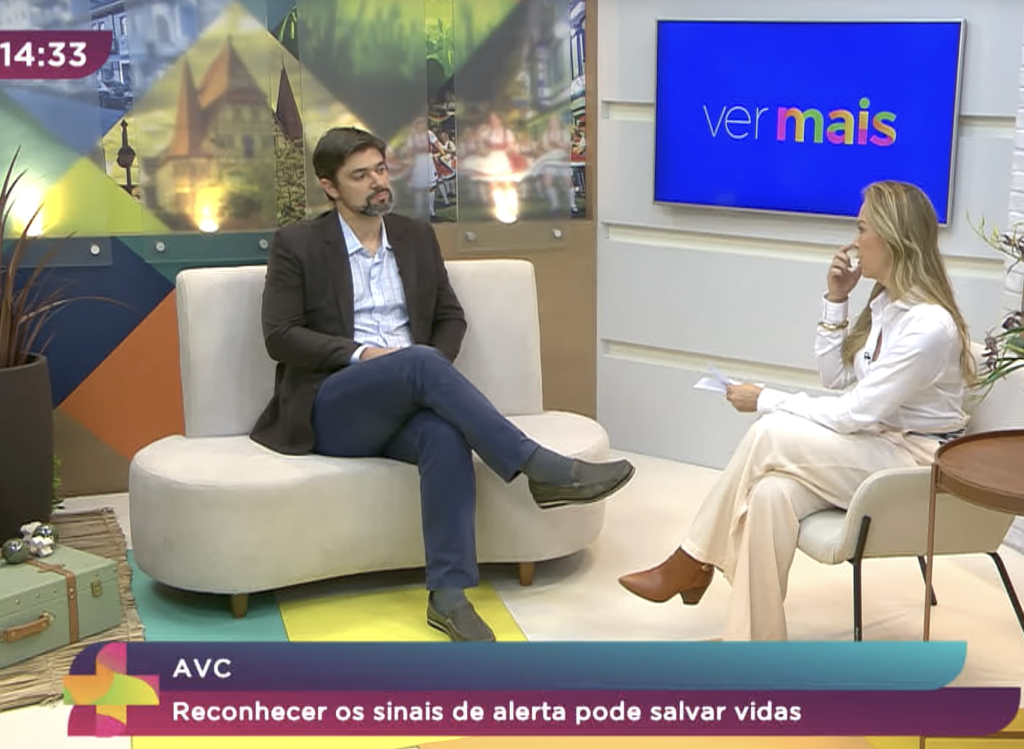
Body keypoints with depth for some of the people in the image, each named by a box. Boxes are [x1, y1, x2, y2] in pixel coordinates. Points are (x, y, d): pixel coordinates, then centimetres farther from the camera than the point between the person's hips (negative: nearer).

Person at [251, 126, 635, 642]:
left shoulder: (417, 237, 16)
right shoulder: (296, 245, 3)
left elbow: (451, 318, 17)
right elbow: (279, 337, -5)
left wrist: (434, 371, -5)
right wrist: (360, 354, -18)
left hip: (401, 408, 4)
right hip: (331, 410, -3)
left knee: (447, 435, -34)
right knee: (420, 361, -34)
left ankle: (448, 595, -35)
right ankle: (543, 470, -35)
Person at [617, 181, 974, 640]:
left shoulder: (929, 324, -23)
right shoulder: (886, 301, 5)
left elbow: (856, 413, -22)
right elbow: (835, 377, 11)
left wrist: (767, 400, -15)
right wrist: (835, 301, 0)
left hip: (917, 462, -8)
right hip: (875, 446, 8)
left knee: (769, 434, -25)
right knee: (771, 493, -23)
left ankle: (689, 564, -9)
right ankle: (752, 646, -20)